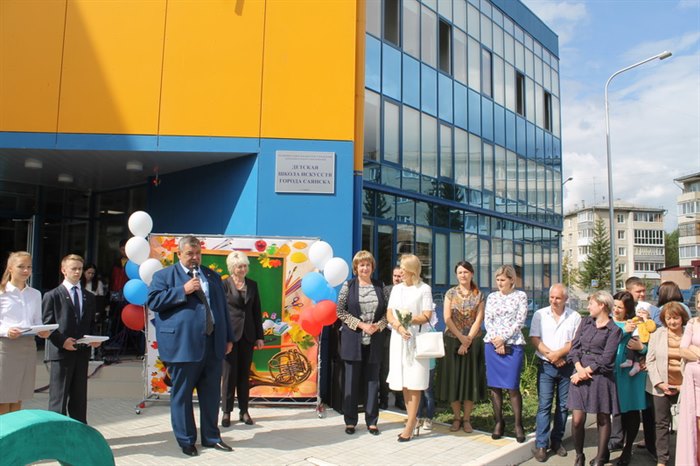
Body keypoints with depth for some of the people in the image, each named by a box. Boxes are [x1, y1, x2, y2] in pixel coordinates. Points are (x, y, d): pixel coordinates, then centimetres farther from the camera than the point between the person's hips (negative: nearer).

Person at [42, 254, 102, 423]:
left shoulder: (89, 297, 15)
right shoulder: (52, 296, 1)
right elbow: (46, 325, -3)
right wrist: (62, 341, -16)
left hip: (82, 352, 5)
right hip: (61, 352, -4)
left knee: (79, 396, 10)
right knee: (58, 397, 0)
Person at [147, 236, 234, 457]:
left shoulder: (212, 275, 17)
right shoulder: (164, 275, 5)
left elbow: (222, 307, 16)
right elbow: (153, 301, -8)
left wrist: (228, 337, 12)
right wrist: (183, 290, -14)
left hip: (213, 344, 4)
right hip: (183, 345, -4)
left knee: (212, 393, 10)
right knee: (182, 395, 5)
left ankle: (211, 437, 23)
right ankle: (186, 441, 20)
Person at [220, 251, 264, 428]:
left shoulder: (252, 285, 8)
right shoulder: (224, 285, -5)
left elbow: (257, 311, 10)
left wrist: (259, 336, 8)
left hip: (247, 335, 4)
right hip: (230, 334, -4)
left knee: (244, 374, 10)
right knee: (229, 373, 3)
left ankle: (244, 411, 18)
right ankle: (227, 412, 14)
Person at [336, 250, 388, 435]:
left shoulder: (380, 286, 7)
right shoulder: (348, 285, 1)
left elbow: (387, 311, 8)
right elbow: (340, 311, -4)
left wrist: (378, 325, -10)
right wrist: (361, 325, -12)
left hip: (375, 340, 2)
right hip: (353, 339, -2)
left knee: (372, 379, 7)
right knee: (352, 380, 4)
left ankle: (371, 421, 16)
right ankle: (350, 421, 15)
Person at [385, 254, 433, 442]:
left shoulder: (424, 289, -2)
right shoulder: (396, 288, 13)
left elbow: (427, 316, -7)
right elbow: (389, 314, 6)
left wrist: (409, 319, -16)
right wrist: (399, 326, -12)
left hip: (416, 340, -5)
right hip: (398, 339, 5)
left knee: (414, 383, -3)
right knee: (403, 383, 7)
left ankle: (410, 425, 1)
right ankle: (413, 421, 17)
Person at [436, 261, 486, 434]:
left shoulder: (478, 295, 2)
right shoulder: (450, 293, 2)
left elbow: (478, 319, -5)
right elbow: (447, 318, -5)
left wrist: (467, 341, -13)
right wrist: (461, 338, -13)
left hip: (473, 342, 0)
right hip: (452, 341, 0)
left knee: (470, 378, 3)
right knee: (453, 378, 3)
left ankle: (467, 419, 14)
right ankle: (456, 418, 14)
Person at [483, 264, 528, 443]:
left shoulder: (520, 296, 3)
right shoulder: (492, 297, 11)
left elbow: (520, 321, -5)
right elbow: (487, 321, 5)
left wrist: (503, 338, -11)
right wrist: (496, 340, -8)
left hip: (513, 345, -3)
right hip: (492, 344, 3)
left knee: (512, 387, -3)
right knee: (494, 386, 5)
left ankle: (518, 425, 9)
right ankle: (499, 422, 16)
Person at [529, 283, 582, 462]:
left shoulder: (575, 317, 2)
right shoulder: (540, 315, 3)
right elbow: (535, 339, -3)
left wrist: (558, 354, -16)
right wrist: (550, 355, -14)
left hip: (567, 366, 1)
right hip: (545, 366, -1)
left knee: (563, 406, 8)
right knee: (544, 405, -4)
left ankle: (557, 441, 22)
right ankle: (541, 445, 0)